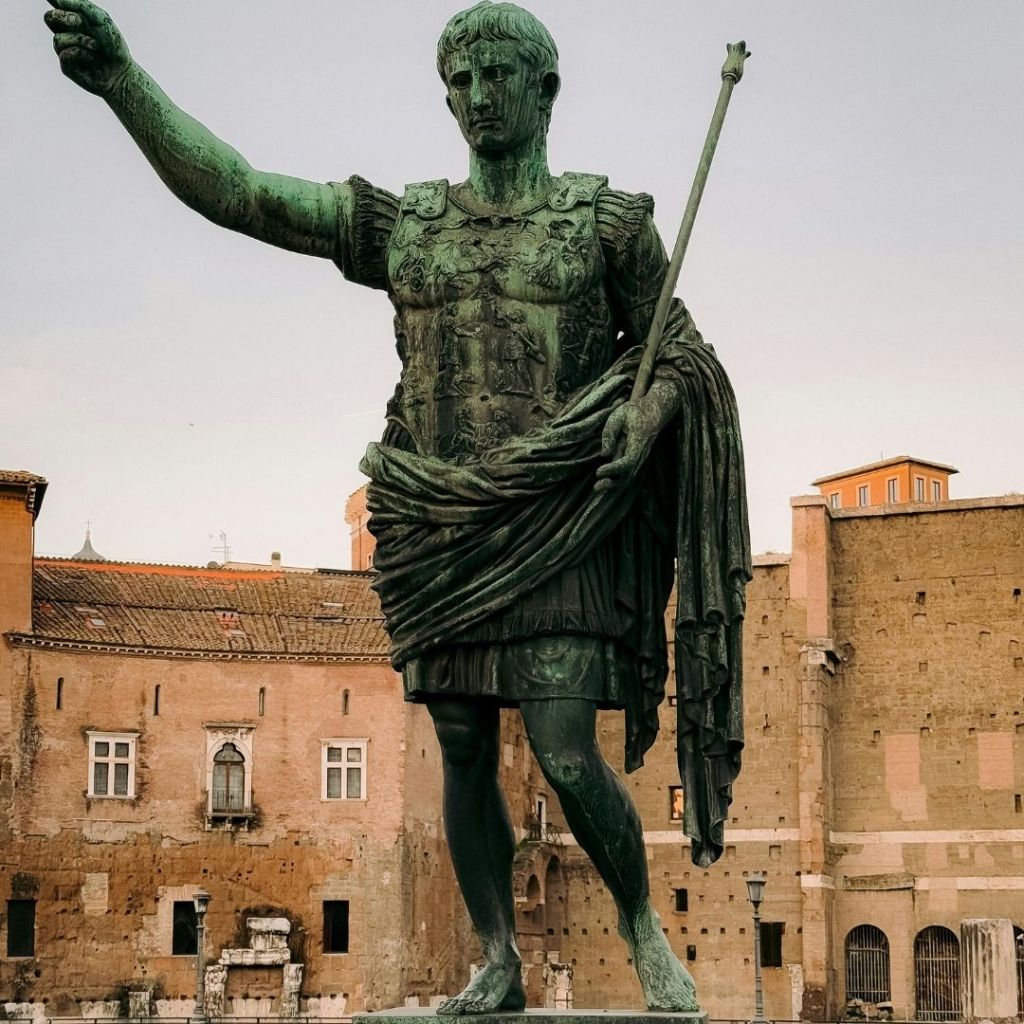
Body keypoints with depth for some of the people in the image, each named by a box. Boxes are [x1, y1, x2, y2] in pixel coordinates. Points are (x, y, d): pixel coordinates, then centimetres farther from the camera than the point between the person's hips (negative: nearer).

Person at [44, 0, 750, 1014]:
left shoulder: (608, 222, 3)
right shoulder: (401, 224, 8)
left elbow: (675, 352, 12)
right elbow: (233, 190, 1)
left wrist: (645, 419, -12)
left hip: (550, 534, -3)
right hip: (436, 535, 3)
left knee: (566, 756, -11)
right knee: (463, 756, 6)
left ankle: (643, 931, 13)